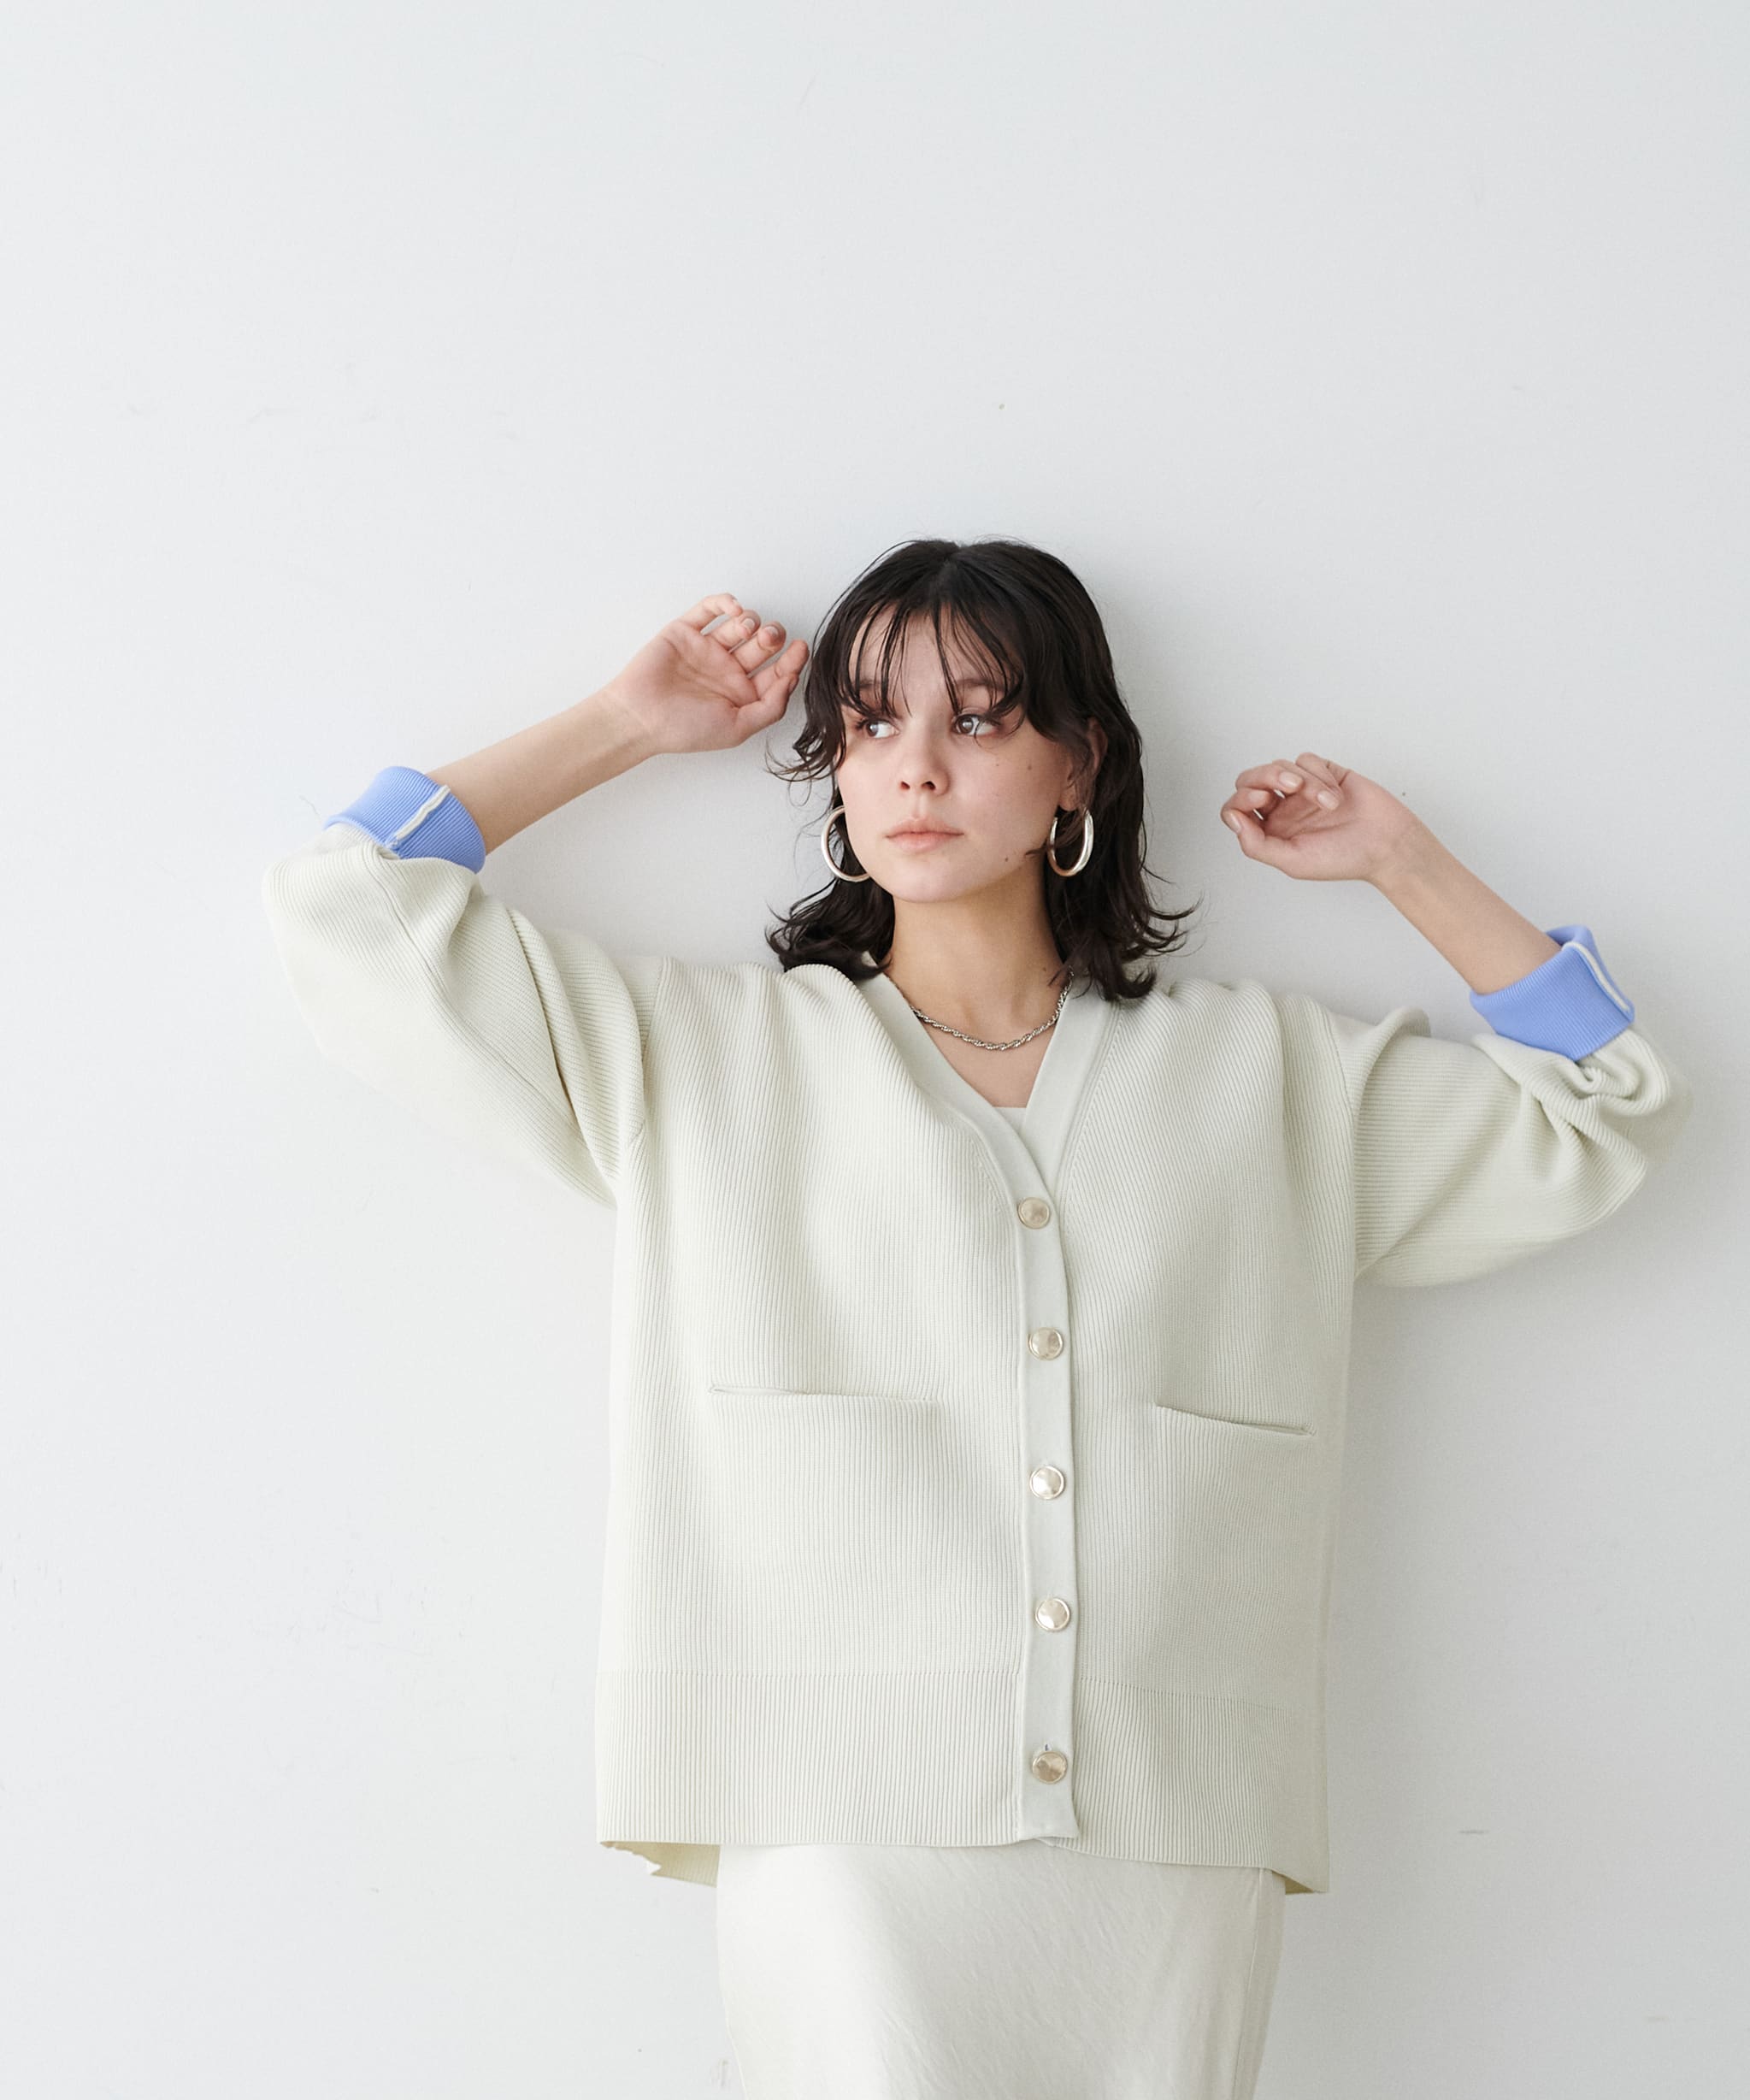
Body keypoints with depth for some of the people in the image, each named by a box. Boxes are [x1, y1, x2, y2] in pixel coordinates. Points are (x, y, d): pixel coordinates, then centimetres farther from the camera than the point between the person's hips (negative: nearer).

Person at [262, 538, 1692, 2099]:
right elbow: (350, 909, 12)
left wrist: (1396, 856, 19)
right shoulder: (707, 1055, 12)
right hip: (847, 1851, -2)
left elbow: (1606, 1115, 22)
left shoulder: (1271, 1079, 15)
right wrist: (626, 725, 16)